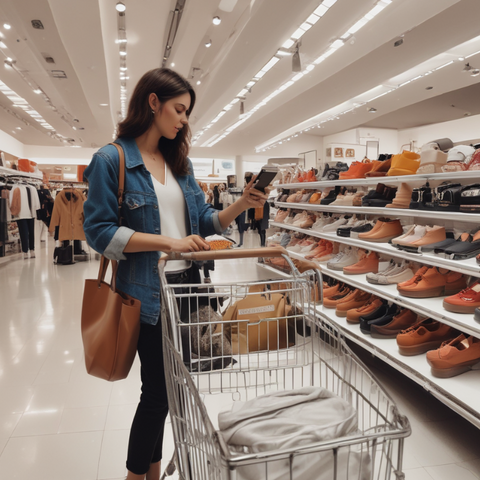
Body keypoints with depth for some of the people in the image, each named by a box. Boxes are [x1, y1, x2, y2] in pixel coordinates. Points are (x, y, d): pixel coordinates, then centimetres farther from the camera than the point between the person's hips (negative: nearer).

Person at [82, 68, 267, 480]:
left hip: (187, 285, 6)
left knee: (163, 388, 18)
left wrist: (242, 204, -7)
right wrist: (169, 242, -22)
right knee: (159, 389, 4)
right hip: (149, 293, -6)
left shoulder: (181, 161, 12)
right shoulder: (111, 160, -8)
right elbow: (99, 231, -14)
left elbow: (204, 221, 10)